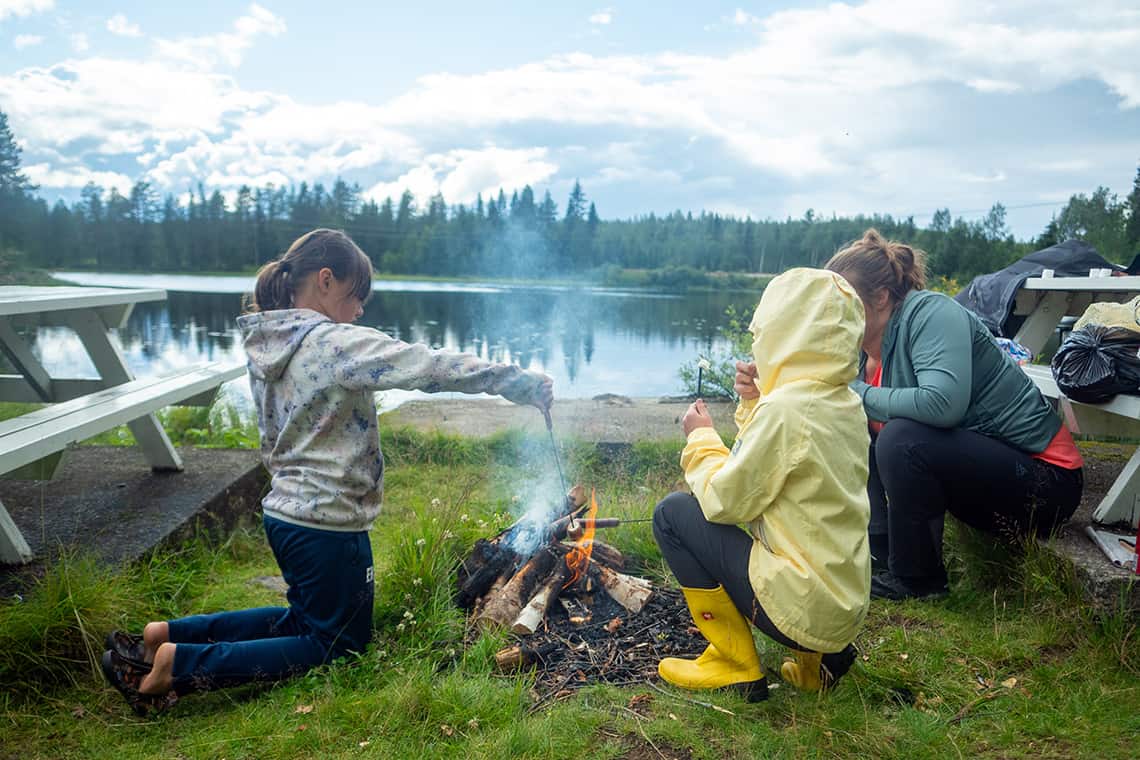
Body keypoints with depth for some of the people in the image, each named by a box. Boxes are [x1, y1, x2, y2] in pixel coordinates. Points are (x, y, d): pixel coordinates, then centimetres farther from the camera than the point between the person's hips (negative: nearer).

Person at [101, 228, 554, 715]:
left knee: (304, 619, 29)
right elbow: (434, 367, -26)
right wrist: (525, 383, -19)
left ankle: (166, 634, 18)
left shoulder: (266, 344, 6)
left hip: (283, 510, 9)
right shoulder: (337, 344, -22)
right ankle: (179, 663, 0)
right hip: (326, 523, -9)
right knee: (336, 644, 11)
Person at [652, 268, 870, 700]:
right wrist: (753, 404, 8)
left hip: (803, 605, -9)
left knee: (673, 513, -3)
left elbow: (725, 499, -15)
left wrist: (701, 438, 1)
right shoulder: (847, 405, 5)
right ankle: (817, 656, 18)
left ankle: (735, 664, 5)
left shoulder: (785, 408, -21)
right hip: (846, 605, 9)